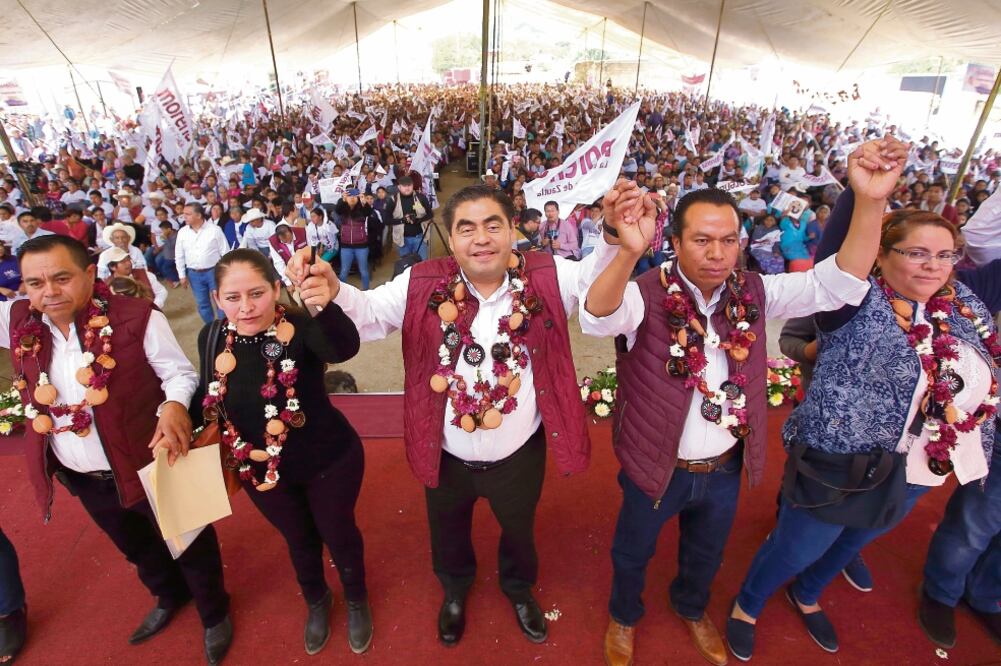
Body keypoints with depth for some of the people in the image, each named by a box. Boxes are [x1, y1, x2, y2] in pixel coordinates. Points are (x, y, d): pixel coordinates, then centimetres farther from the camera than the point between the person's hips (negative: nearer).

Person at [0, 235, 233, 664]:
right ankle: (169, 598, 59)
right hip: (82, 479, 6)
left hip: (149, 467, -5)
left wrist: (174, 406, -34)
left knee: (189, 545, 16)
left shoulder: (137, 319, -22)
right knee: (137, 548, 30)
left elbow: (181, 373, -15)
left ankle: (214, 613, 44)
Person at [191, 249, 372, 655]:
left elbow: (344, 348, -49)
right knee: (299, 540, 28)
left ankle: (357, 600, 53)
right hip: (261, 468, 4)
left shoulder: (301, 328, -27)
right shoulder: (212, 338, -12)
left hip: (329, 461, -4)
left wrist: (326, 307, -67)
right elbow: (209, 394, 6)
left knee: (338, 533, 21)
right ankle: (316, 602, 59)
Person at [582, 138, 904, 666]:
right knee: (632, 553, 23)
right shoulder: (648, 295, -25)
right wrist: (628, 250, -65)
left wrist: (870, 202, -32)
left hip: (726, 468, 5)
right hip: (657, 467, -4)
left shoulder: (752, 293, -9)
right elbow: (597, 318, -44)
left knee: (706, 553, 31)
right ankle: (624, 615, 56)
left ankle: (691, 607, 64)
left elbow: (838, 285, -16)